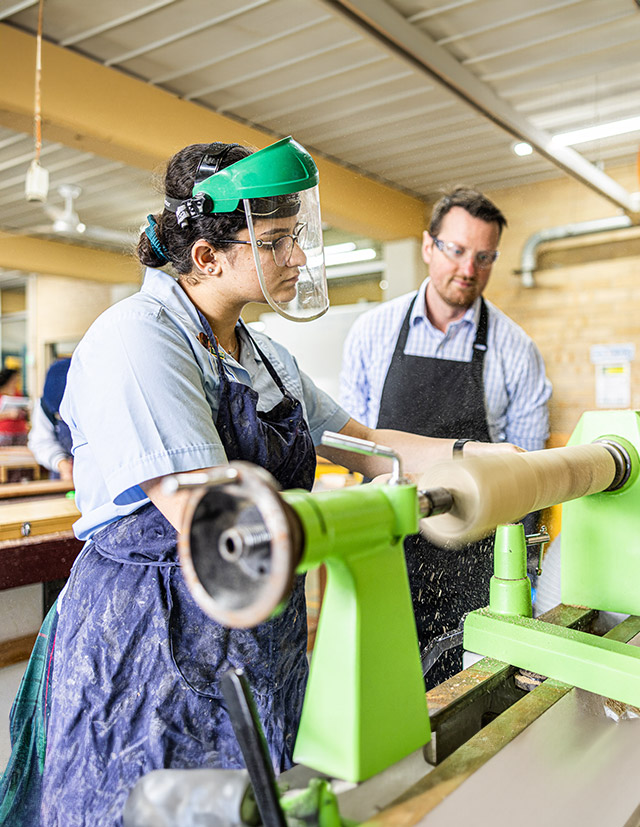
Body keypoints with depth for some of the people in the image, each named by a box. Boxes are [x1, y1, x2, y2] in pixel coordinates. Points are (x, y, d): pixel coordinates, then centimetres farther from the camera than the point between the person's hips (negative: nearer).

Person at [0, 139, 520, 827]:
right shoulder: (137, 338, -19)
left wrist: (476, 451, -1)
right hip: (145, 650, -7)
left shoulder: (266, 356, 9)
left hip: (259, 640, 8)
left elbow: (365, 445, 12)